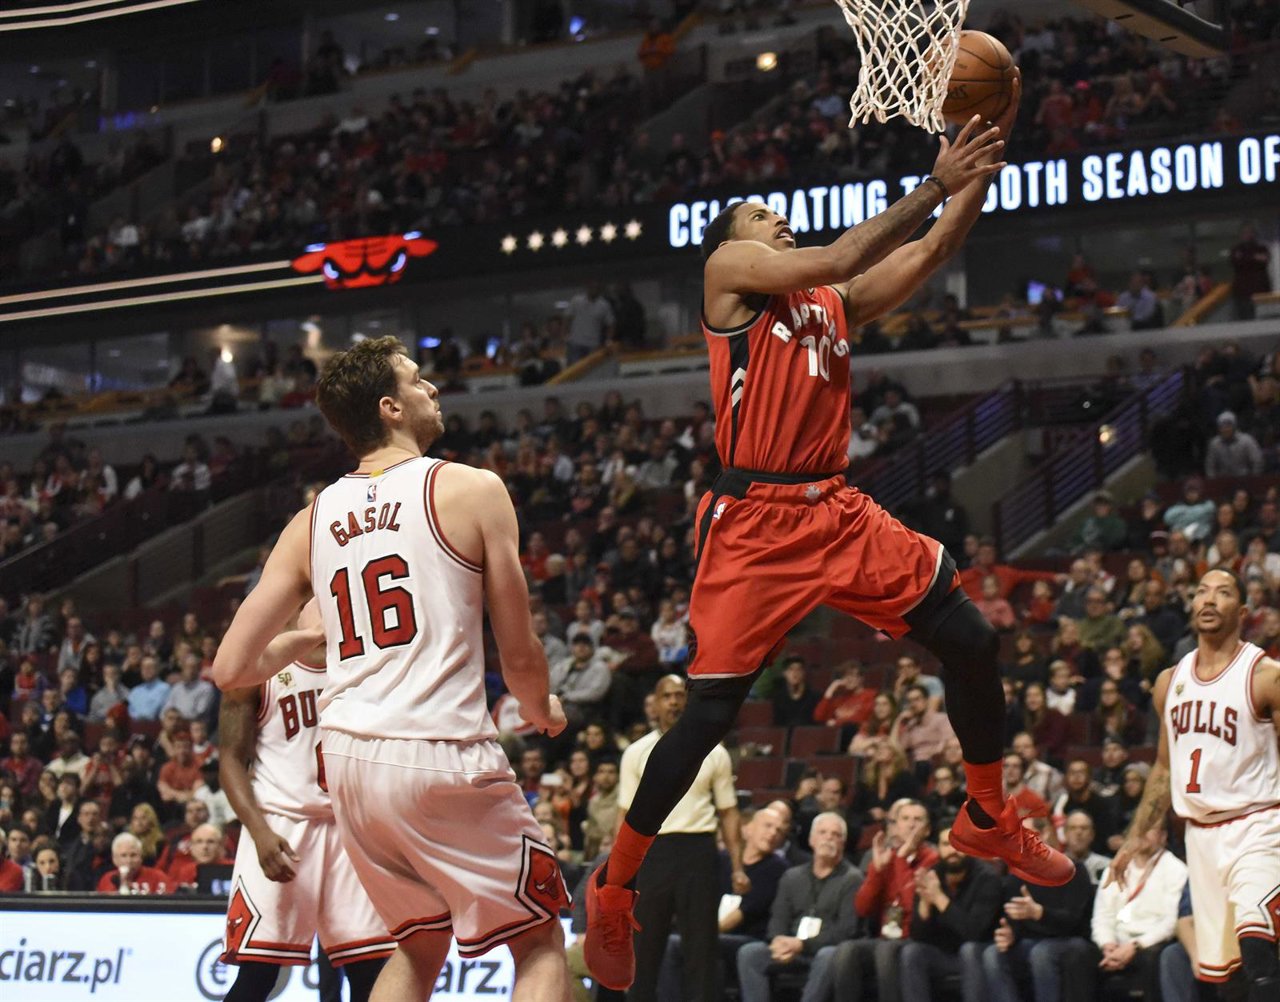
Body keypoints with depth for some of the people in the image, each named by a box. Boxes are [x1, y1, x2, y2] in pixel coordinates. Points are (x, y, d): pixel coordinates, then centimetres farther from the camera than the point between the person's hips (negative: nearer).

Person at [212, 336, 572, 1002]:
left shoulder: (310, 522, 10)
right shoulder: (471, 491, -2)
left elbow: (231, 669, 7)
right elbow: (519, 654, 1)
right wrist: (542, 710, 23)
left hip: (347, 756, 5)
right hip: (444, 755, -5)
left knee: (421, 943, 24)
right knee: (540, 941, 10)